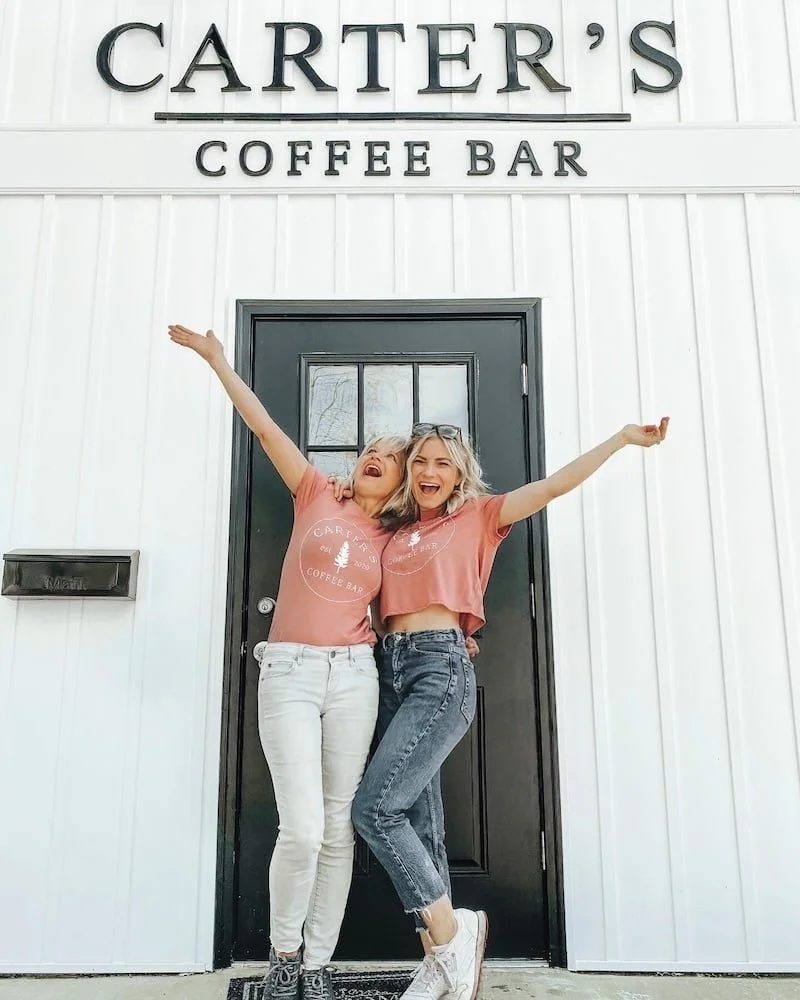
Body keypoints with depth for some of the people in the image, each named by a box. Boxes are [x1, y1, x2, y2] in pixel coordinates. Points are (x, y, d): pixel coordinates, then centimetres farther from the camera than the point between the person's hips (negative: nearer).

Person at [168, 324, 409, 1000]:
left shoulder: (392, 540, 12)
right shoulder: (318, 496, 6)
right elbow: (264, 426, 2)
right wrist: (218, 361, -1)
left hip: (354, 675, 2)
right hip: (289, 672, -2)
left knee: (338, 829, 4)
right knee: (301, 829, -9)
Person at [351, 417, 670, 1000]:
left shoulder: (478, 516, 9)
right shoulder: (396, 533, 21)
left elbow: (554, 485, 3)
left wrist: (622, 438, -3)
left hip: (441, 668, -6)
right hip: (392, 668, 6)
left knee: (375, 807, -16)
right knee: (420, 822, 5)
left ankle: (450, 934, 0)